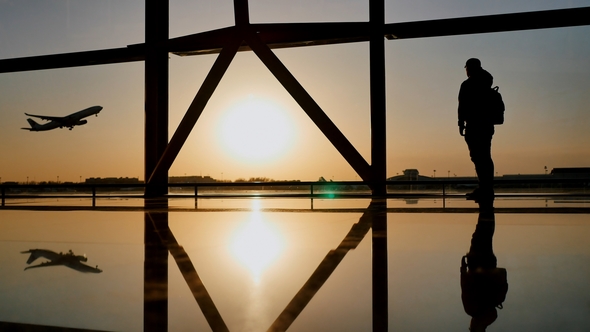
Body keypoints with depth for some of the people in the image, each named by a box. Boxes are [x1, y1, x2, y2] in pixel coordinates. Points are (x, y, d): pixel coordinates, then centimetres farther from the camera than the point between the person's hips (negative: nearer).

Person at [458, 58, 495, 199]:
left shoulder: (467, 85, -5)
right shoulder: (486, 83, 17)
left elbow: (462, 106, -11)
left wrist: (461, 124, -8)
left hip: (474, 125, -8)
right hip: (488, 124, 8)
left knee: (477, 157, -10)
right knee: (485, 157, 10)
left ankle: (484, 189, -14)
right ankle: (488, 188, 13)